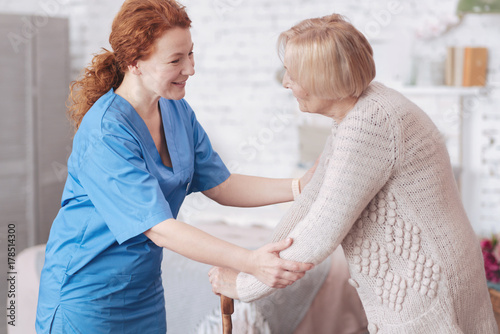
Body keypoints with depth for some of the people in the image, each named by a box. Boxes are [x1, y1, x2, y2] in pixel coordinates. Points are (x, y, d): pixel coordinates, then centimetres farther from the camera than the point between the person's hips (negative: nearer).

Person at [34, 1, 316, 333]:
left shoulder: (177, 111, 0)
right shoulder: (105, 134, -26)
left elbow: (221, 186, 3)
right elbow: (159, 228, -30)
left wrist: (299, 187, -10)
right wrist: (250, 262, -36)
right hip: (87, 294, -7)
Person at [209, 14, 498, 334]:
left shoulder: (367, 125, -26)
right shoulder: (360, 105, 4)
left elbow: (322, 232, -24)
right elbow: (316, 193, 11)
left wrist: (244, 286, -13)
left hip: (424, 292, -9)